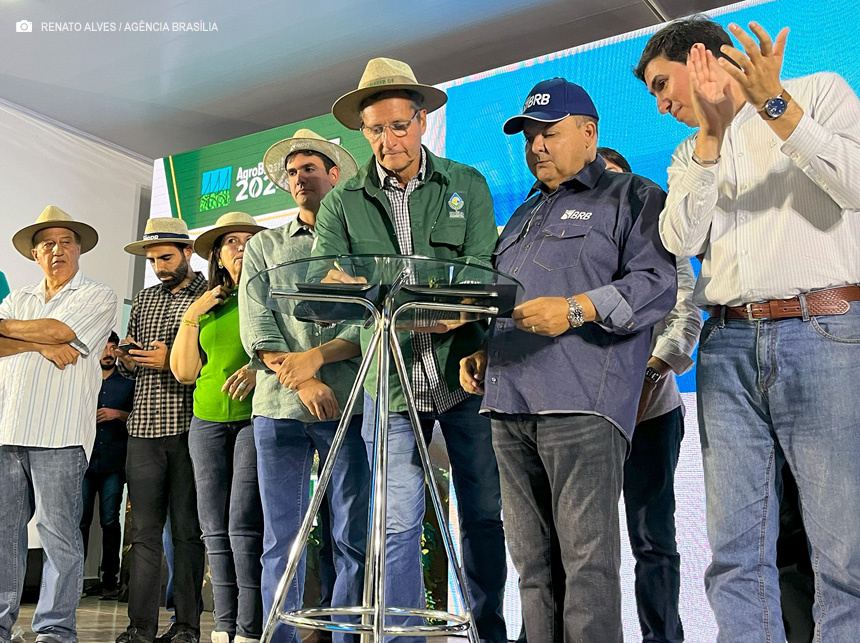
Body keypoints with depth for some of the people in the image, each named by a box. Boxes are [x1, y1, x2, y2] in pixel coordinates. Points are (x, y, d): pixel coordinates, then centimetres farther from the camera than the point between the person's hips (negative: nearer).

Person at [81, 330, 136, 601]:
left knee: (110, 521, -1)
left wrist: (118, 414, -9)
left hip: (113, 464, -1)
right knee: (80, 521, -3)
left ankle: (110, 581, 4)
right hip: (84, 460, 1)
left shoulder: (128, 383, 12)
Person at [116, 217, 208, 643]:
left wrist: (170, 360, -13)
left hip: (188, 427, -5)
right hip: (144, 426, 5)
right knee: (144, 529, 4)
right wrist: (127, 360, 1)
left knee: (187, 529, 1)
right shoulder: (143, 299, 19)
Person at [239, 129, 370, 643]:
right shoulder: (263, 246, 17)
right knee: (281, 539, 4)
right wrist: (301, 382, -10)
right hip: (279, 406, 2)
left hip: (348, 404, -2)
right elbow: (256, 329, 4)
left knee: (354, 538, 0)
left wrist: (316, 356, -13)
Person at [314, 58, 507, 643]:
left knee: (484, 512, 8)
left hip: (463, 373, 0)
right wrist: (338, 288, -29)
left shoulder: (467, 185, 5)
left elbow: (483, 270, -6)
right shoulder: (343, 203, 6)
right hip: (391, 380, 0)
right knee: (399, 522, 2)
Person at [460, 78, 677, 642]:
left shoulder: (632, 197, 8)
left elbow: (657, 283, -7)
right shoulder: (523, 215, 30)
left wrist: (577, 309, -19)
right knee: (533, 563, 8)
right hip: (509, 404, 7)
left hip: (581, 404, -7)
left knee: (586, 558, -10)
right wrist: (480, 348, 15)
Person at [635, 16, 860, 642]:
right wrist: (710, 134, -2)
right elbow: (682, 240, 3)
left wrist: (775, 105, -9)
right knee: (738, 553, 1)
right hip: (729, 346, 4)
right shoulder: (690, 155, 22)